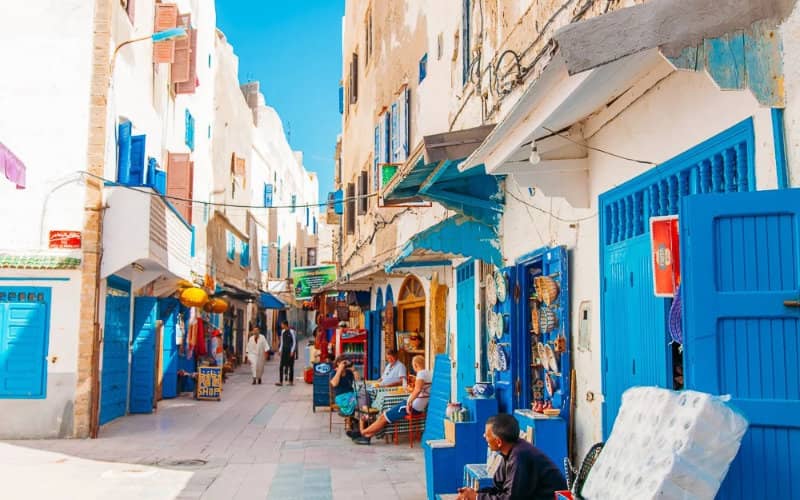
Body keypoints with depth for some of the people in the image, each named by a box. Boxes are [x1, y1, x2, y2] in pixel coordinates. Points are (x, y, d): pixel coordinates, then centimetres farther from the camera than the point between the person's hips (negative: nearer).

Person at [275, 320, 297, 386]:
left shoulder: (291, 332, -10)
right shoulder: (283, 332, 8)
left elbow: (294, 342, -8)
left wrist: (292, 351, -12)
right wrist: (280, 350, 11)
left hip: (290, 351, -6)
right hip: (284, 351, 6)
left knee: (290, 366, 3)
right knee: (281, 366, -1)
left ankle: (291, 381, 12)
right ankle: (280, 381, 0)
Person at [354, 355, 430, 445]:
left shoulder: (421, 374, -17)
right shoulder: (428, 373, 12)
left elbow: (418, 390, -34)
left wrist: (409, 403, -31)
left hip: (413, 406, -9)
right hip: (419, 406, 9)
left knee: (384, 417, -1)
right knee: (386, 414, 9)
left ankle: (362, 432, 9)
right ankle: (367, 435, 9)